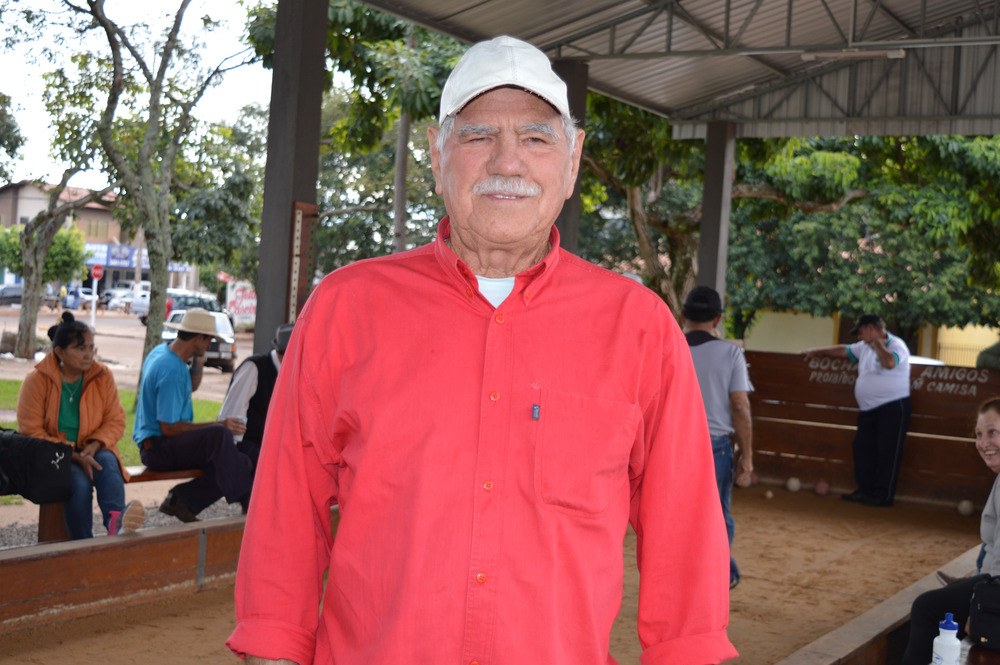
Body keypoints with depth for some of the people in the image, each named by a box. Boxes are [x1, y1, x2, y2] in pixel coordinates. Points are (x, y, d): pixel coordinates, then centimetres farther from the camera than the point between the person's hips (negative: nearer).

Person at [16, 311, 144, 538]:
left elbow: (116, 421, 3)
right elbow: (30, 431, -11)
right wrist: (75, 457, -21)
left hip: (91, 451, 3)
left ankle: (115, 519, -57)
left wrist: (92, 448, -19)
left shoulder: (102, 375, 2)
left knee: (107, 461, -32)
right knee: (79, 481, -33)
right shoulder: (37, 379, -8)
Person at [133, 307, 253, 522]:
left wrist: (199, 360, 7)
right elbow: (169, 428, -23)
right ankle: (246, 502, -30)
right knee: (218, 435, -35)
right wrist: (218, 425, -21)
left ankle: (181, 499, -1)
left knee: (241, 463, -4)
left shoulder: (163, 351, 9)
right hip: (157, 449, -10)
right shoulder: (170, 370, -22)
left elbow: (192, 385, 26)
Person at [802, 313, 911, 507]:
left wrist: (876, 342, -24)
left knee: (887, 452, -5)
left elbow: (889, 363, -32)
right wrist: (816, 352, 32)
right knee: (863, 448, 8)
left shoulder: (896, 345, -11)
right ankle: (865, 490, 16)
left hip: (892, 408, -9)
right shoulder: (865, 347, 16)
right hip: (869, 409, 9)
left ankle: (884, 495, 0)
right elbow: (843, 351, 29)